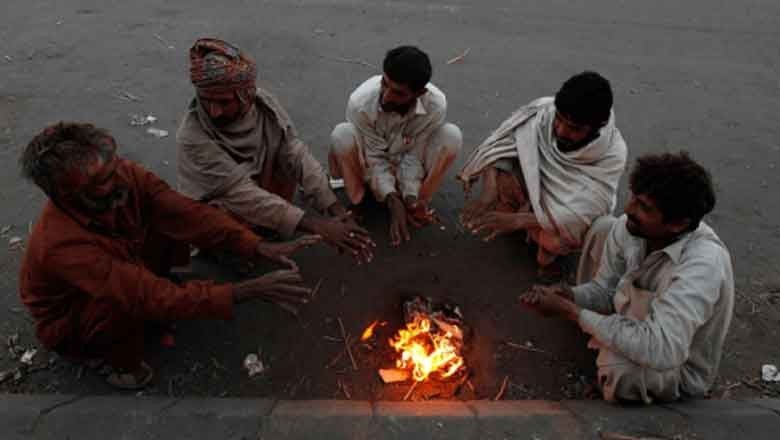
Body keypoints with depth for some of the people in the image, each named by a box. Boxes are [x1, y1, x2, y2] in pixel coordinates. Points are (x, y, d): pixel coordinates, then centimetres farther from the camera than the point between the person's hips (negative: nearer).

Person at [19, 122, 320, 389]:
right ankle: (123, 366, -3)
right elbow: (151, 296, -44)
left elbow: (187, 213, -26)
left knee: (166, 223, -13)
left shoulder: (125, 176, -24)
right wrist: (245, 291, -50)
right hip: (68, 325, -6)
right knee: (134, 300, -36)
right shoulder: (62, 243, -39)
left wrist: (259, 247, -38)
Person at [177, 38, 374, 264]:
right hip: (213, 211, -4)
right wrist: (316, 225, -42)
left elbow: (296, 154, -23)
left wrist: (337, 210, -35)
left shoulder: (263, 103, -20)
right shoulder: (192, 137, -32)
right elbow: (241, 194, -36)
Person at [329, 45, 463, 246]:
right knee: (342, 135, -34)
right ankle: (358, 202, -13)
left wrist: (411, 198, -31)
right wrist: (393, 201, -32)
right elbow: (375, 158, -24)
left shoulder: (436, 105, -30)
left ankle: (419, 202, -12)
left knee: (452, 135, -26)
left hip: (408, 165, 1)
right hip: (372, 164, -1)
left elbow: (414, 155, -20)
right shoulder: (360, 102, -33)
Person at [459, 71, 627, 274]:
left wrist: (517, 220, -44)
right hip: (533, 183, 3)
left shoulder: (612, 154, -29)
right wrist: (488, 194, -41)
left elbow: (582, 213, -34)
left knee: (555, 240, -35)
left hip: (569, 210, -2)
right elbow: (498, 147, -24)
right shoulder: (542, 110, -25)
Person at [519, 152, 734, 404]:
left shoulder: (702, 265, -36)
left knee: (618, 368, -37)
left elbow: (662, 352, -44)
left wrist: (570, 311, -38)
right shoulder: (627, 228, -16)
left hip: (680, 370, -6)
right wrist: (566, 296, -25)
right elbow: (604, 289, -3)